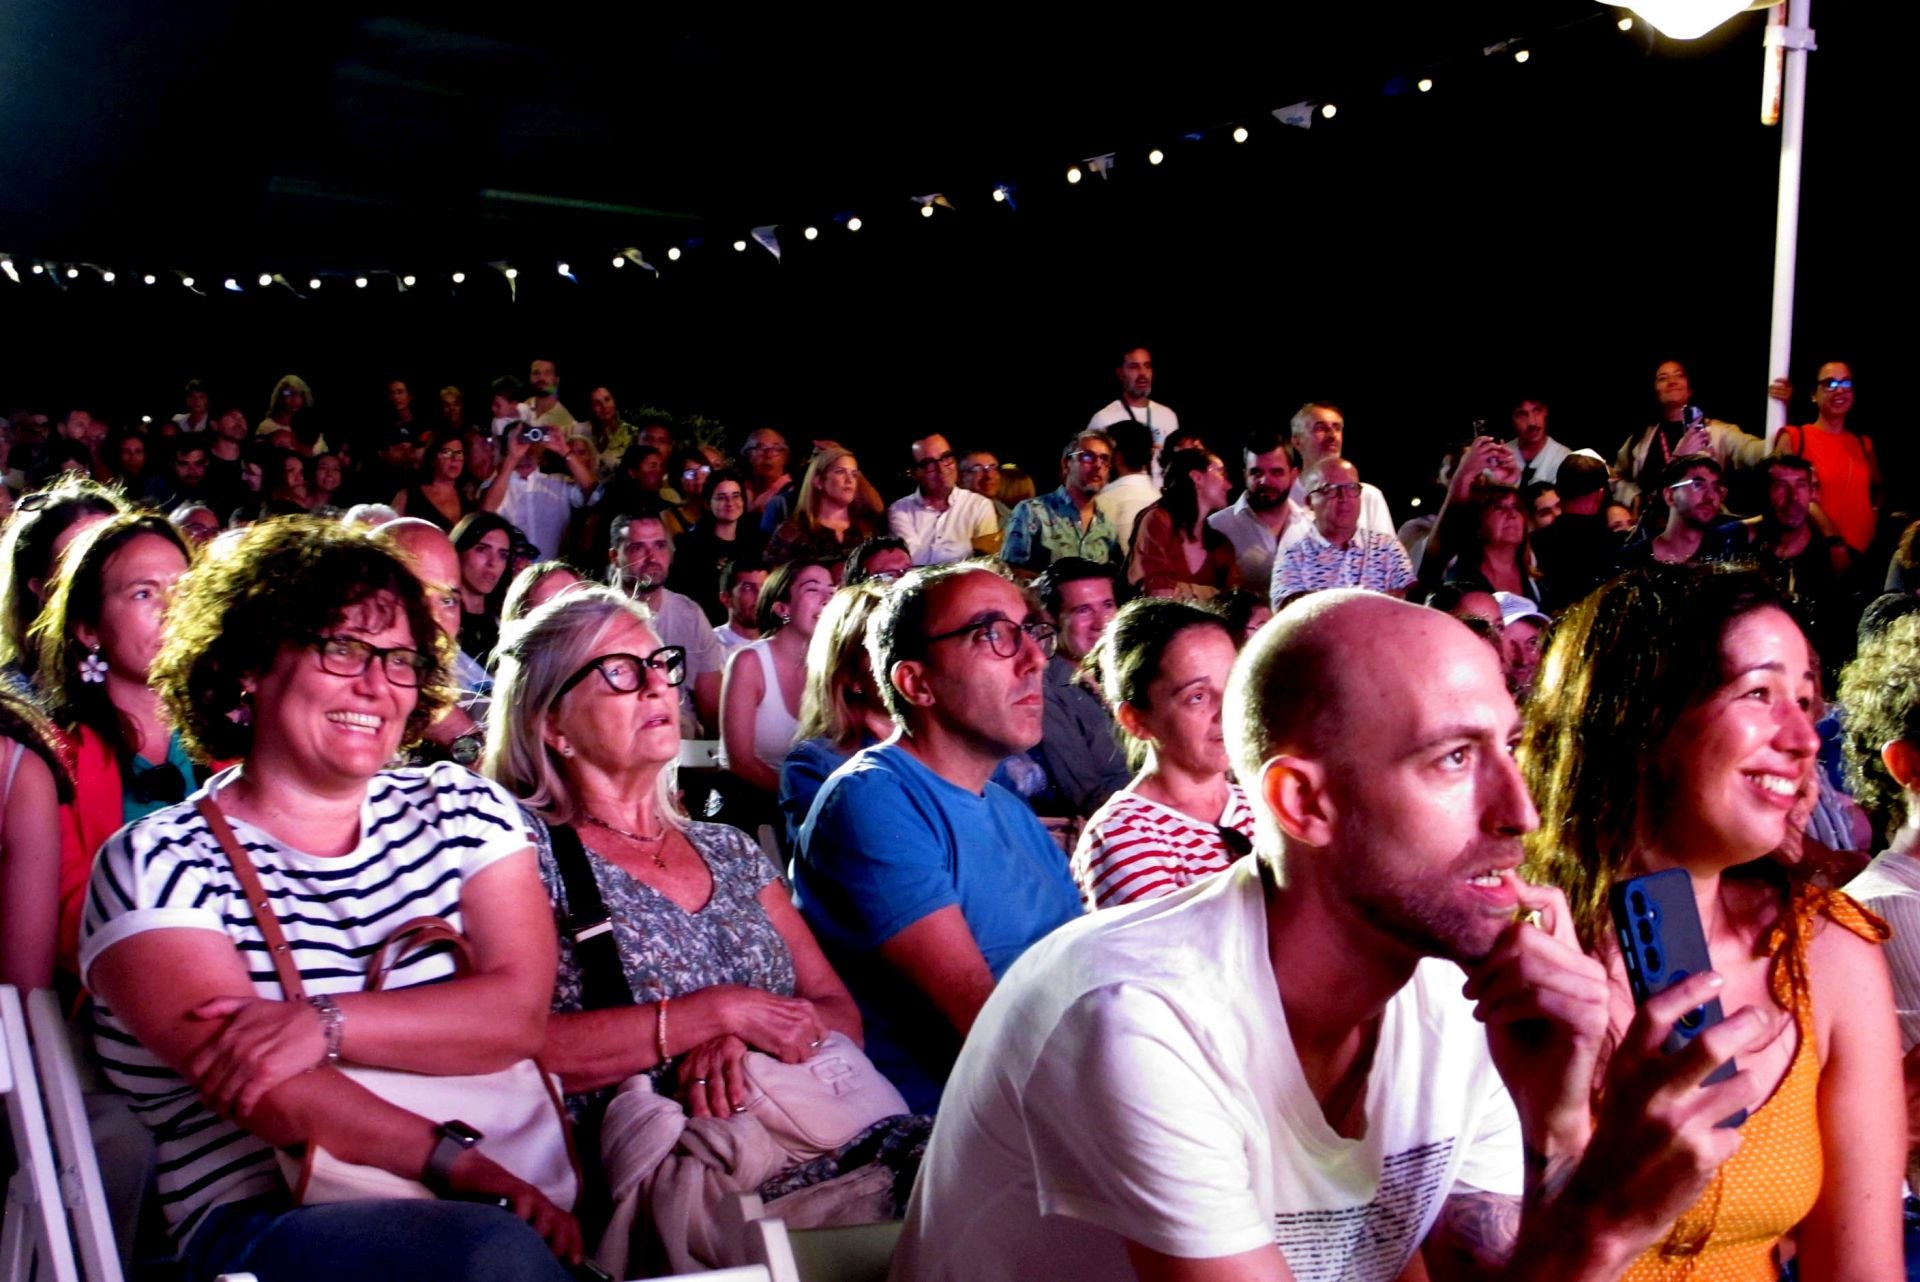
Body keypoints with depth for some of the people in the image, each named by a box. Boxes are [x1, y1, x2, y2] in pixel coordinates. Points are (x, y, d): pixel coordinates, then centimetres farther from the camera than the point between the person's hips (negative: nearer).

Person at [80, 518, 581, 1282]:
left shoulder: (459, 808, 14)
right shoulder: (158, 864, 3)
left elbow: (519, 1012, -3)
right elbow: (265, 1094, -12)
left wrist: (325, 1024, -18)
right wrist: (461, 1165, -24)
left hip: (516, 1195, 4)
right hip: (275, 1217, -4)